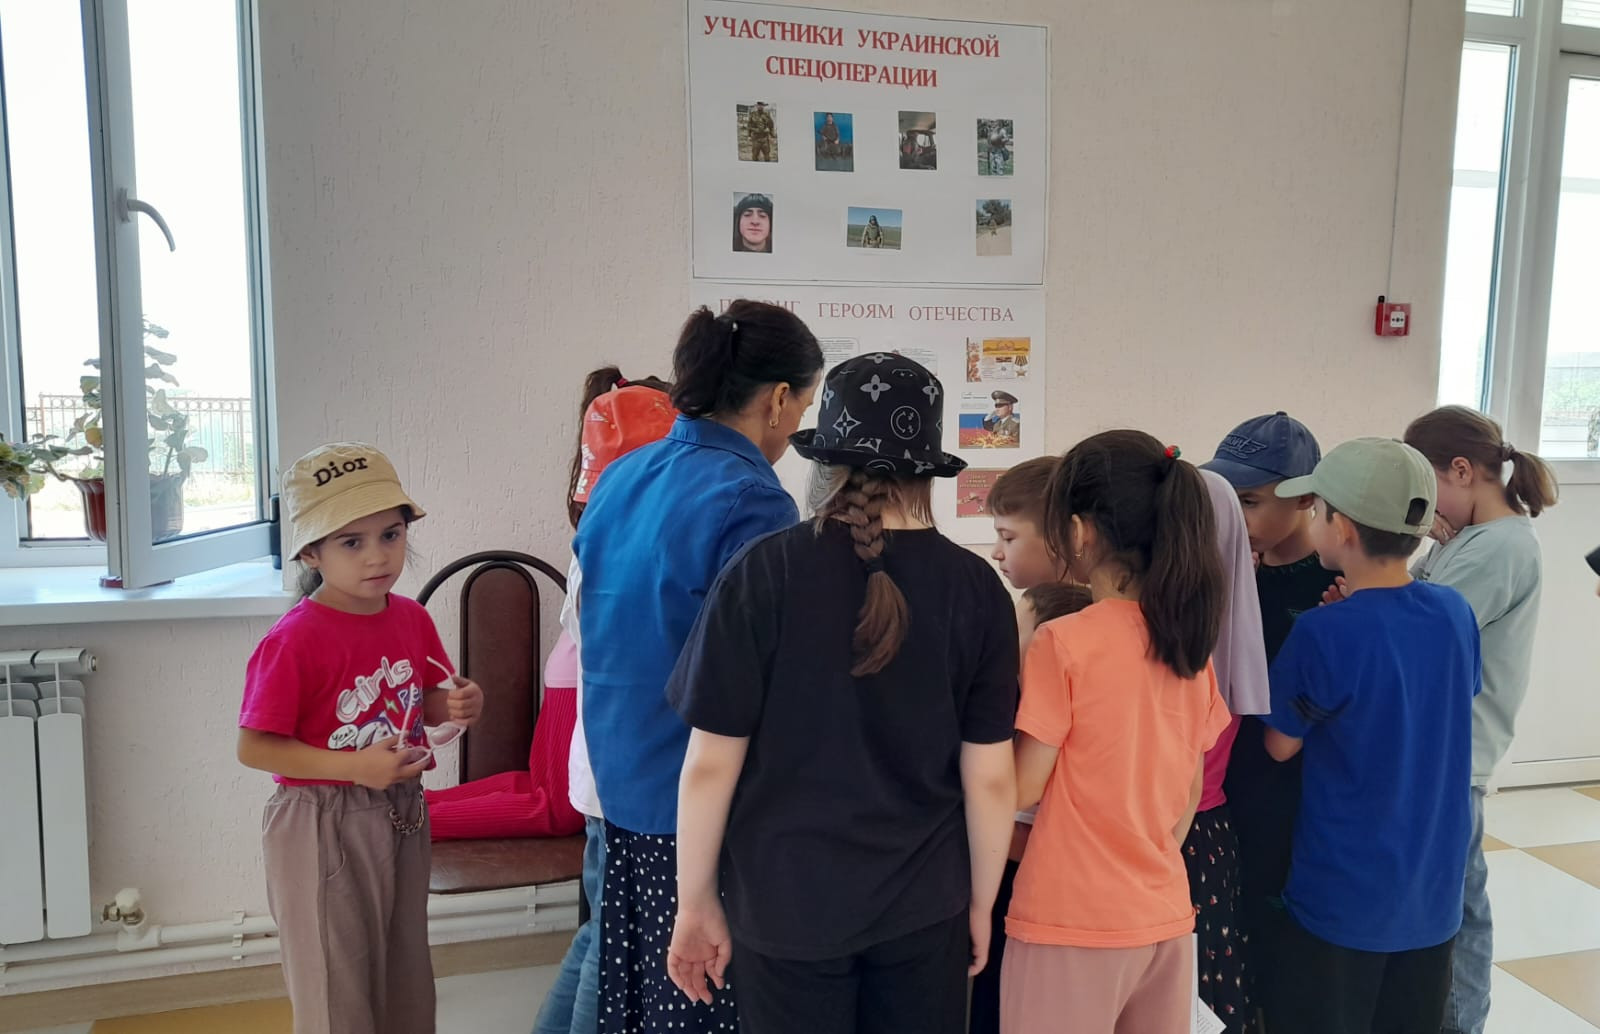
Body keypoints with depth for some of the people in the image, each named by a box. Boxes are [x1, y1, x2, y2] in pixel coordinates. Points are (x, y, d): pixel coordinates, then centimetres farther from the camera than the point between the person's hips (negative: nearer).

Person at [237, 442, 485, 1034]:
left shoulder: (412, 620, -1)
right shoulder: (294, 641, -20)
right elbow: (253, 747, -18)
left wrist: (457, 707, -9)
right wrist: (355, 767, -25)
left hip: (402, 818, 6)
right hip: (323, 828, -6)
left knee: (404, 975, 22)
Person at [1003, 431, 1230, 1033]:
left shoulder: (1063, 643, -18)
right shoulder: (1191, 642, 2)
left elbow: (1023, 789, -12)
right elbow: (1190, 789, 10)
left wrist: (1018, 662, -3)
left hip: (1073, 922, -6)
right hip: (1166, 918, 6)